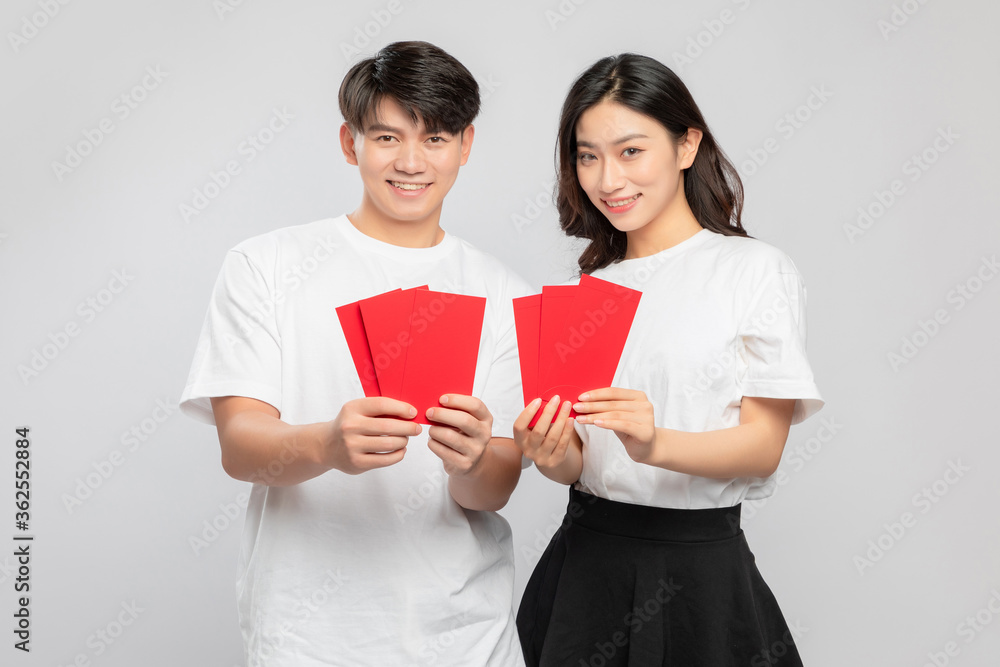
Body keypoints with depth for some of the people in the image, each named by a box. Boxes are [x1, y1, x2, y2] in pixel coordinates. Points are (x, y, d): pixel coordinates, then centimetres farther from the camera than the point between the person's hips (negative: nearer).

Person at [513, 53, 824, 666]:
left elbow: (763, 444, -12)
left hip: (700, 567, -4)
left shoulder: (757, 271, -5)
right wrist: (553, 456, -18)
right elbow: (580, 460, 6)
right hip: (586, 560, 4)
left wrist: (654, 444, -30)